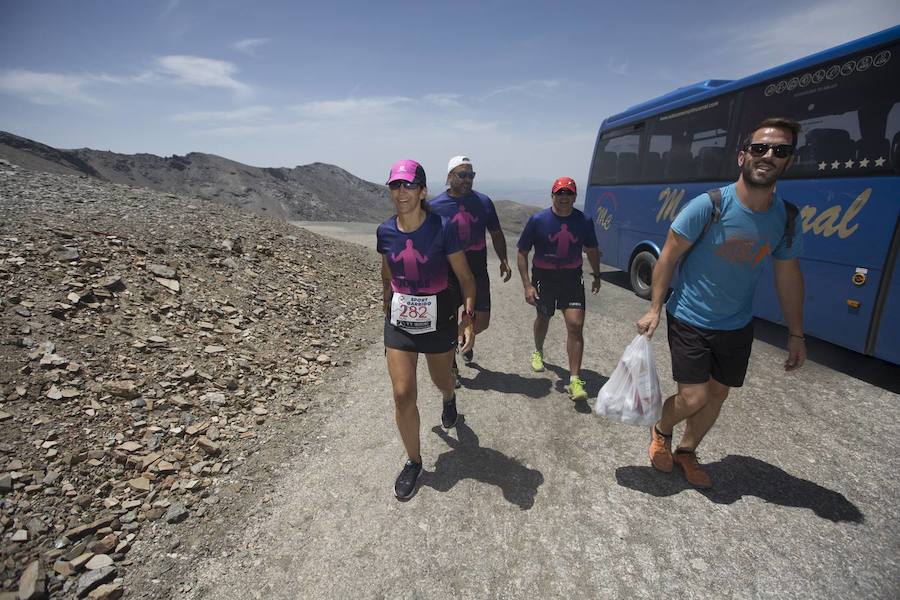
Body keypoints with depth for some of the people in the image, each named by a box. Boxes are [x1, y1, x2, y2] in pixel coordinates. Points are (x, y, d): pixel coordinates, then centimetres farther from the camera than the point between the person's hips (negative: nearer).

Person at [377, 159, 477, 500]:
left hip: (438, 318, -2)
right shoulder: (386, 232, -4)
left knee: (441, 379, 21)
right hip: (400, 319, 2)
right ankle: (413, 462, 20)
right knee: (402, 394, -2)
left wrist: (468, 318, -16)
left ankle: (449, 399, 61)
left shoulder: (442, 229, -15)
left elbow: (466, 278, -9)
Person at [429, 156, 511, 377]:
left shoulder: (483, 202, 3)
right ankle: (452, 368, 26)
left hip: (478, 272, 2)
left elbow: (496, 234, 12)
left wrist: (503, 260, 3)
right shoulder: (435, 206, -4)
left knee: (482, 321, 6)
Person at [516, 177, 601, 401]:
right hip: (544, 278, 0)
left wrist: (596, 276, 19)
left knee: (575, 325, -9)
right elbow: (522, 253, -7)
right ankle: (538, 352, 51)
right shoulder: (537, 220, -11)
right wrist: (527, 285, -14)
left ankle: (574, 380, -3)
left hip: (572, 278, 1)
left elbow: (592, 250, 12)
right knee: (543, 318, 19)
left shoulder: (584, 221, -4)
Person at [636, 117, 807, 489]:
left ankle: (687, 451, 37)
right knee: (693, 397, -6)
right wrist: (655, 309, -15)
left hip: (737, 326, 5)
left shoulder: (787, 219, -3)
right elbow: (669, 256, -12)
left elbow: (788, 276, 7)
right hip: (689, 320, -5)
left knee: (718, 393, 14)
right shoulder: (709, 206, -18)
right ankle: (661, 430, 28)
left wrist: (796, 334, 10)